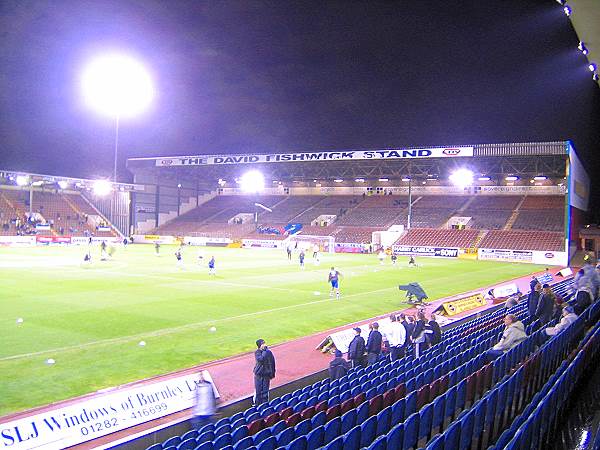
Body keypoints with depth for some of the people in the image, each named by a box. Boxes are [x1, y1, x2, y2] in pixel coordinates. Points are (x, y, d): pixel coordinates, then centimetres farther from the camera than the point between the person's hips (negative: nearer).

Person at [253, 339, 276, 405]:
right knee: (258, 390, 5)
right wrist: (264, 351, -20)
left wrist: (272, 373, 3)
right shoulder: (257, 352, -5)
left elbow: (272, 363, 2)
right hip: (258, 374, 0)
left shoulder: (268, 352, -5)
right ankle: (257, 404, 18)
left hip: (266, 374, 0)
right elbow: (260, 359, -25)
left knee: (265, 390, 7)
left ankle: (265, 403, 20)